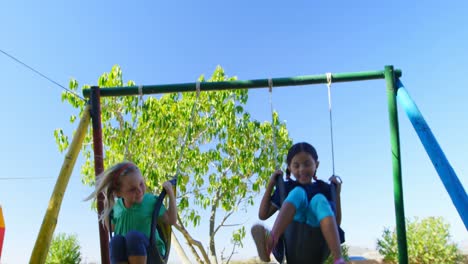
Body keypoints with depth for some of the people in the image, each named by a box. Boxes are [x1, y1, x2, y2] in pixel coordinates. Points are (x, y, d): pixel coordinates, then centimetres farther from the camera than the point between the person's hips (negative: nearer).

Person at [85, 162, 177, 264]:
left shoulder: (150, 201, -6)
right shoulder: (117, 206, 3)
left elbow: (171, 220, 1)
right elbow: (111, 228, 22)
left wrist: (171, 194, -7)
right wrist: (107, 209, 9)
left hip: (150, 252, -2)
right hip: (124, 255, 3)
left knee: (133, 236, -35)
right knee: (116, 241, -33)